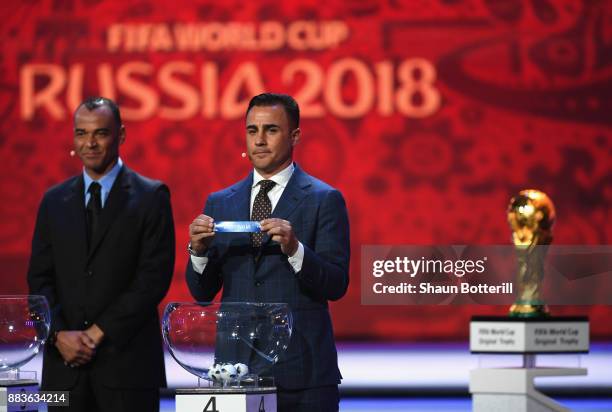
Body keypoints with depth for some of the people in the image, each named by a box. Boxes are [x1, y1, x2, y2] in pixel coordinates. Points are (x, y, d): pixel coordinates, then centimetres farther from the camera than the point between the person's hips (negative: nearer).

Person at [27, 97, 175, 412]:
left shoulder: (151, 197, 1)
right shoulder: (54, 201, 13)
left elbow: (155, 277, -6)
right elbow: (39, 278, 10)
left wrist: (97, 333, -10)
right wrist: (59, 334, -7)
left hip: (127, 362, -3)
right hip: (65, 364, 3)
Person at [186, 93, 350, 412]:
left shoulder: (324, 200, -1)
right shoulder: (219, 203, 11)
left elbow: (336, 285, -8)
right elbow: (202, 293, 9)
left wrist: (294, 249, -24)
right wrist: (198, 250, -10)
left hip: (302, 372, -3)